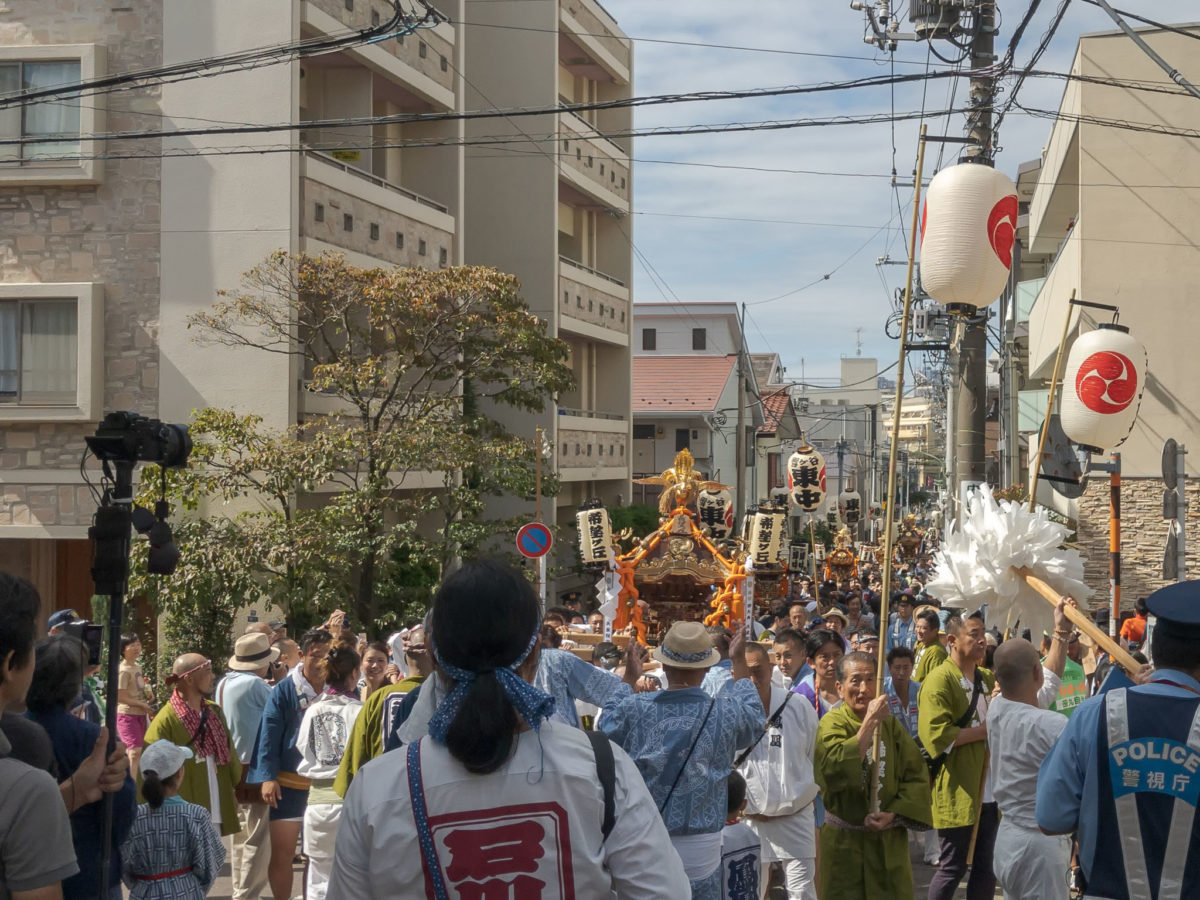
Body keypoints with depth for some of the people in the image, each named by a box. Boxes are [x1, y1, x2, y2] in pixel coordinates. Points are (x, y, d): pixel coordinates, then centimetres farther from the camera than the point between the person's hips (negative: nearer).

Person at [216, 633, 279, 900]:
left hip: (234, 766, 9)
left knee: (241, 835, 16)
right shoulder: (255, 684, -18)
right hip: (255, 768, -9)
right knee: (257, 838, -2)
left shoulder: (224, 683, 7)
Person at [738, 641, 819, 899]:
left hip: (795, 817, 0)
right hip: (750, 820, 0)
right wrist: (745, 806, -2)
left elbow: (817, 759, 6)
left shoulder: (799, 708, -5)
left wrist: (801, 799, 4)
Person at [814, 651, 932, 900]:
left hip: (890, 841, 4)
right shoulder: (832, 723, -9)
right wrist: (870, 722, -25)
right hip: (845, 842, -4)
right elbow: (836, 770, -28)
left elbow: (917, 776, 2)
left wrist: (892, 814, -12)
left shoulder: (890, 724, 4)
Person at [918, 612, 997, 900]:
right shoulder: (939, 680, -11)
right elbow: (936, 735, -21)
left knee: (987, 866, 12)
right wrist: (983, 730, -16)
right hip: (957, 792, -7)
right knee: (952, 867, -1)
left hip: (989, 791, 8)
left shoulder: (988, 679, 14)